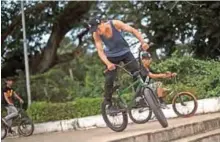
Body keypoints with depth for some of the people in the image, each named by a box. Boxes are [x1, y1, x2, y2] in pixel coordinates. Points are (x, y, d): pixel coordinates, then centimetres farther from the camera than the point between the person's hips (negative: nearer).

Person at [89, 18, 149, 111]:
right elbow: (100, 51, -27)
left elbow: (133, 30, -26)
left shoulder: (115, 24, -27)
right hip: (112, 57, 0)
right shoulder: (96, 35, -22)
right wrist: (108, 63, -44)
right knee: (109, 80, -10)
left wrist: (142, 42, -40)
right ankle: (108, 104, 5)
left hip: (125, 52, 0)